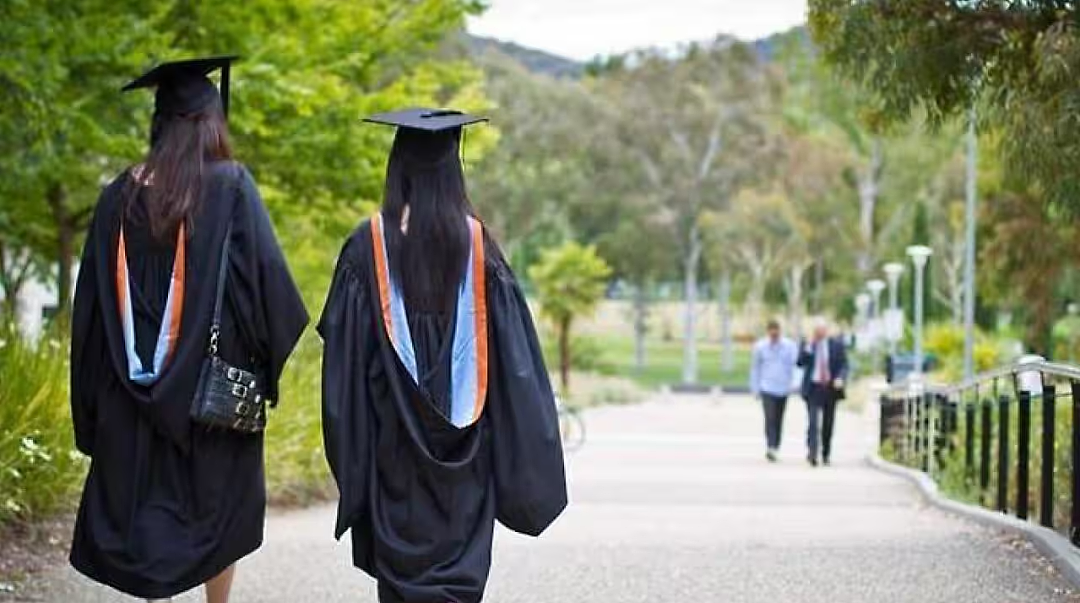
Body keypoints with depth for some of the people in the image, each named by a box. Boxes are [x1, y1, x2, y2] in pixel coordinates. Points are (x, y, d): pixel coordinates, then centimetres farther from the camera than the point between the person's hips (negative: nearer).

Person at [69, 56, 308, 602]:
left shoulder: (121, 195, 2)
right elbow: (266, 274, -13)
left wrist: (94, 404, 12)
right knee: (216, 503, 11)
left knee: (141, 505, 9)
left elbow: (92, 302, 5)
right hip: (212, 386, -3)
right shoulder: (230, 187, -9)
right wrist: (271, 353, 4)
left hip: (135, 392, 3)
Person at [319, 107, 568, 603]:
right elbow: (515, 353, -1)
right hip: (463, 440, 1)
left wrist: (350, 448, 5)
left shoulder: (369, 245, -6)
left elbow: (343, 349, -5)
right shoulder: (476, 242, -3)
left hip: (394, 435, -1)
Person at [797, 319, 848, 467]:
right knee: (813, 422, -14)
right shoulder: (806, 344, 4)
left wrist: (840, 378, -15)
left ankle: (826, 454, 19)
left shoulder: (837, 344, 5)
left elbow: (844, 364, 3)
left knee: (828, 424, 8)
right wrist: (808, 346, -15)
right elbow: (800, 362, -6)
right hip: (813, 388, -2)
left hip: (831, 388, 2)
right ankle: (812, 453, -19)